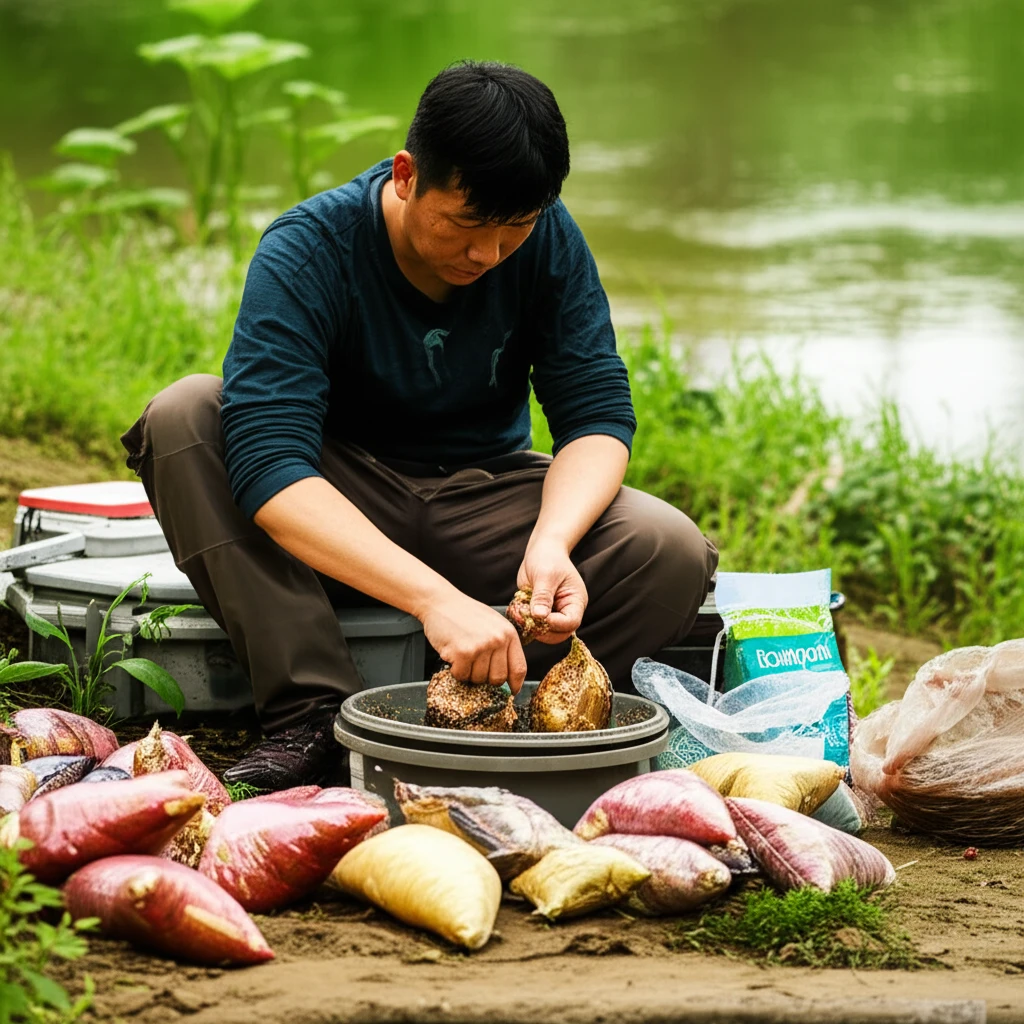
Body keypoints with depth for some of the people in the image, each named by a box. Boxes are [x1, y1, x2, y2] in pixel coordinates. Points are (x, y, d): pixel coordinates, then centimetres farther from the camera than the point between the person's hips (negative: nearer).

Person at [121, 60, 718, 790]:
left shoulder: (550, 239, -12)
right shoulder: (307, 253, -23)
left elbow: (599, 414, -11)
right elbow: (269, 465, -35)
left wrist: (551, 542, -34)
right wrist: (433, 597, -47)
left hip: (487, 500, 2)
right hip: (336, 527, -2)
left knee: (673, 553, -25)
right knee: (184, 416, -30)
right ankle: (313, 712, -30)